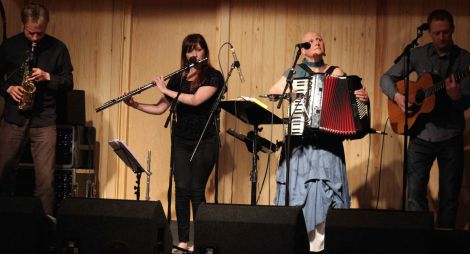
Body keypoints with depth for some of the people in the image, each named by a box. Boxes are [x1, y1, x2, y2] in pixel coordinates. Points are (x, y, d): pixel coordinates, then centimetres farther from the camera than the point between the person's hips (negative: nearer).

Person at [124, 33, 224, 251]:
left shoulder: (213, 76, -6)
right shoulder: (178, 79, 9)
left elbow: (196, 100, -21)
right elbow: (160, 108, 10)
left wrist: (166, 90, -17)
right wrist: (135, 105, -3)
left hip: (205, 141, -4)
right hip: (181, 141, 4)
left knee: (196, 190, -7)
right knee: (182, 189, -4)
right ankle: (183, 241, -1)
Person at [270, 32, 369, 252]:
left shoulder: (336, 73, 11)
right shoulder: (295, 71, 11)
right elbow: (271, 93, 11)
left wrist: (363, 99, -12)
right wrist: (287, 91, -8)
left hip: (327, 140, 0)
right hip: (300, 139, 0)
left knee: (324, 189, -8)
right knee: (298, 187, -4)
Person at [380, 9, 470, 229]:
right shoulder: (418, 55, 3)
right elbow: (386, 78, 8)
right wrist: (397, 96, -11)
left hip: (451, 136, -1)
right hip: (421, 134, 1)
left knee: (449, 196, 5)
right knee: (415, 193, -2)